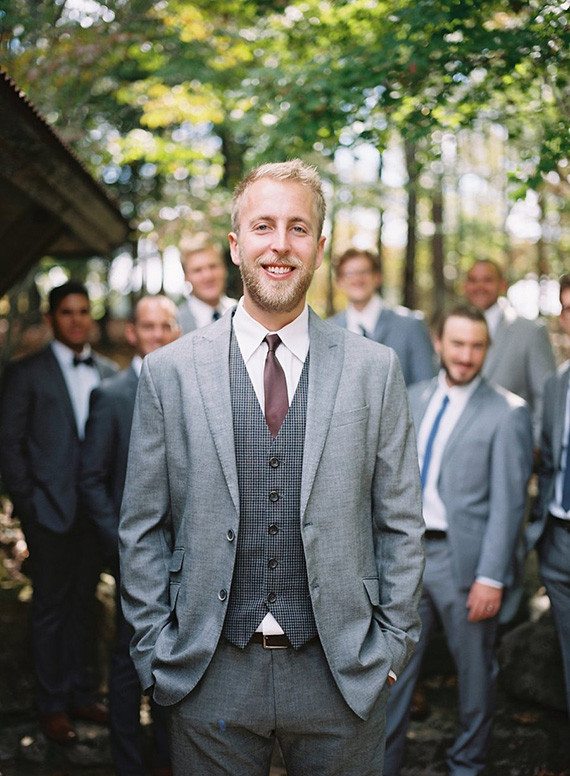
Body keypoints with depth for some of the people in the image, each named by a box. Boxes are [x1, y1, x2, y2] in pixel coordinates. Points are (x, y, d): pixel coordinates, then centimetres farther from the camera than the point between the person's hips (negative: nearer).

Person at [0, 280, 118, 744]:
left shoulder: (109, 373, 8)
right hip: (51, 509, -3)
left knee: (83, 604, 13)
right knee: (51, 608, 5)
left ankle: (80, 693, 26)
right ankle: (53, 706, 16)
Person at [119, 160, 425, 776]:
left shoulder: (375, 369, 0)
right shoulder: (168, 371, -1)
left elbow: (400, 523, 4)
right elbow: (142, 528, 3)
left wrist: (393, 646, 2)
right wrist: (154, 654, 0)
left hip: (343, 677, 1)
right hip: (209, 678, 0)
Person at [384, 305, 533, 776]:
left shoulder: (506, 413, -8)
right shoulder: (413, 399, 10)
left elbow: (508, 503, -11)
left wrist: (490, 578, -15)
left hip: (462, 558, -4)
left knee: (474, 669, 10)